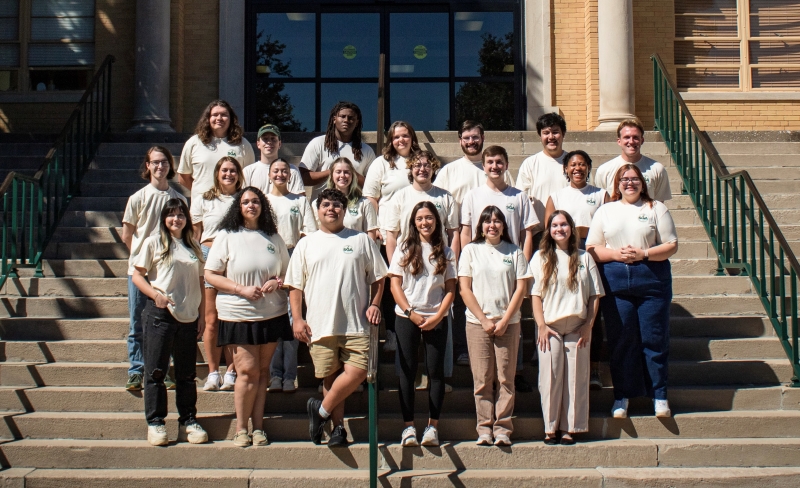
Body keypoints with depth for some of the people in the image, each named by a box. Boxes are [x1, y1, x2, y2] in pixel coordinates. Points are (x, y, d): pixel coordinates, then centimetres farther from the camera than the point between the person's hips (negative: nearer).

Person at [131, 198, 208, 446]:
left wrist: (202, 315, 9)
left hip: (188, 317, 4)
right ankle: (155, 423, 6)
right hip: (159, 314, -4)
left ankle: (188, 422, 16)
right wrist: (155, 294, -17)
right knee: (156, 371, -1)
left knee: (187, 373, 8)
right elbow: (137, 275, 0)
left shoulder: (194, 247, 13)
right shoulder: (154, 243, 2)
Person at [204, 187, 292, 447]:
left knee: (262, 370, 7)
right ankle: (241, 428, 8)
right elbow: (210, 275, -3)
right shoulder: (227, 236, -1)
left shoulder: (273, 237, 9)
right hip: (238, 315, -3)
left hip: (272, 314, 3)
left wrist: (277, 282, -7)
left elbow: (287, 271, 16)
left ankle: (258, 427, 14)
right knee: (248, 371, -6)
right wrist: (242, 289, -15)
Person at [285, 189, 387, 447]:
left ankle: (321, 410, 5)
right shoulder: (306, 244, 10)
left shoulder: (362, 240, 9)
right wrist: (297, 318, 0)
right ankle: (338, 426, 17)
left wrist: (374, 304, -2)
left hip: (356, 324, -1)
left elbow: (378, 277, 13)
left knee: (357, 372, -13)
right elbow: (295, 285, 10)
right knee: (330, 378, 4)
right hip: (320, 325, 1)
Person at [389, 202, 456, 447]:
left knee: (435, 371, 1)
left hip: (437, 319, 1)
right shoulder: (404, 250, 4)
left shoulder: (446, 252, 6)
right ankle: (408, 426, 6)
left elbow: (450, 289, 4)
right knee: (407, 372, 0)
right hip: (406, 318, 0)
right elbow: (395, 284, 0)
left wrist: (437, 316, -9)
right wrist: (411, 313, -10)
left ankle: (433, 425, 8)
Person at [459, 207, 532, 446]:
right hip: (477, 322, 0)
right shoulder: (471, 251, 6)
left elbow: (521, 288, 2)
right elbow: (465, 289, 1)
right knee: (482, 379, 0)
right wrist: (484, 320, -7)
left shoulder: (514, 252, 7)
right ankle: (484, 428, 6)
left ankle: (503, 428, 5)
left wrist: (504, 321, -7)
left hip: (508, 323, 0)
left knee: (505, 378, 0)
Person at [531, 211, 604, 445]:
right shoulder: (540, 257, 6)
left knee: (575, 378, 1)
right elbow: (535, 294, 1)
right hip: (550, 328, -1)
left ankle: (569, 428, 8)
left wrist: (588, 325, -3)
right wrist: (541, 325, -8)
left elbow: (595, 295, 6)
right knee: (551, 377, -2)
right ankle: (550, 428, 5)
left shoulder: (585, 258, 8)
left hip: (577, 328, 1)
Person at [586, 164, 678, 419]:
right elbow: (591, 248, 8)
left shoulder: (656, 208, 9)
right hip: (615, 281, 1)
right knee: (620, 340, 2)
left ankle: (659, 395, 10)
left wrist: (644, 254, -11)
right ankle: (622, 396, 11)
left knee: (655, 339, -1)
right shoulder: (605, 211, 14)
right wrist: (615, 254, -9)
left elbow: (671, 245, 4)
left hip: (652, 279, -1)